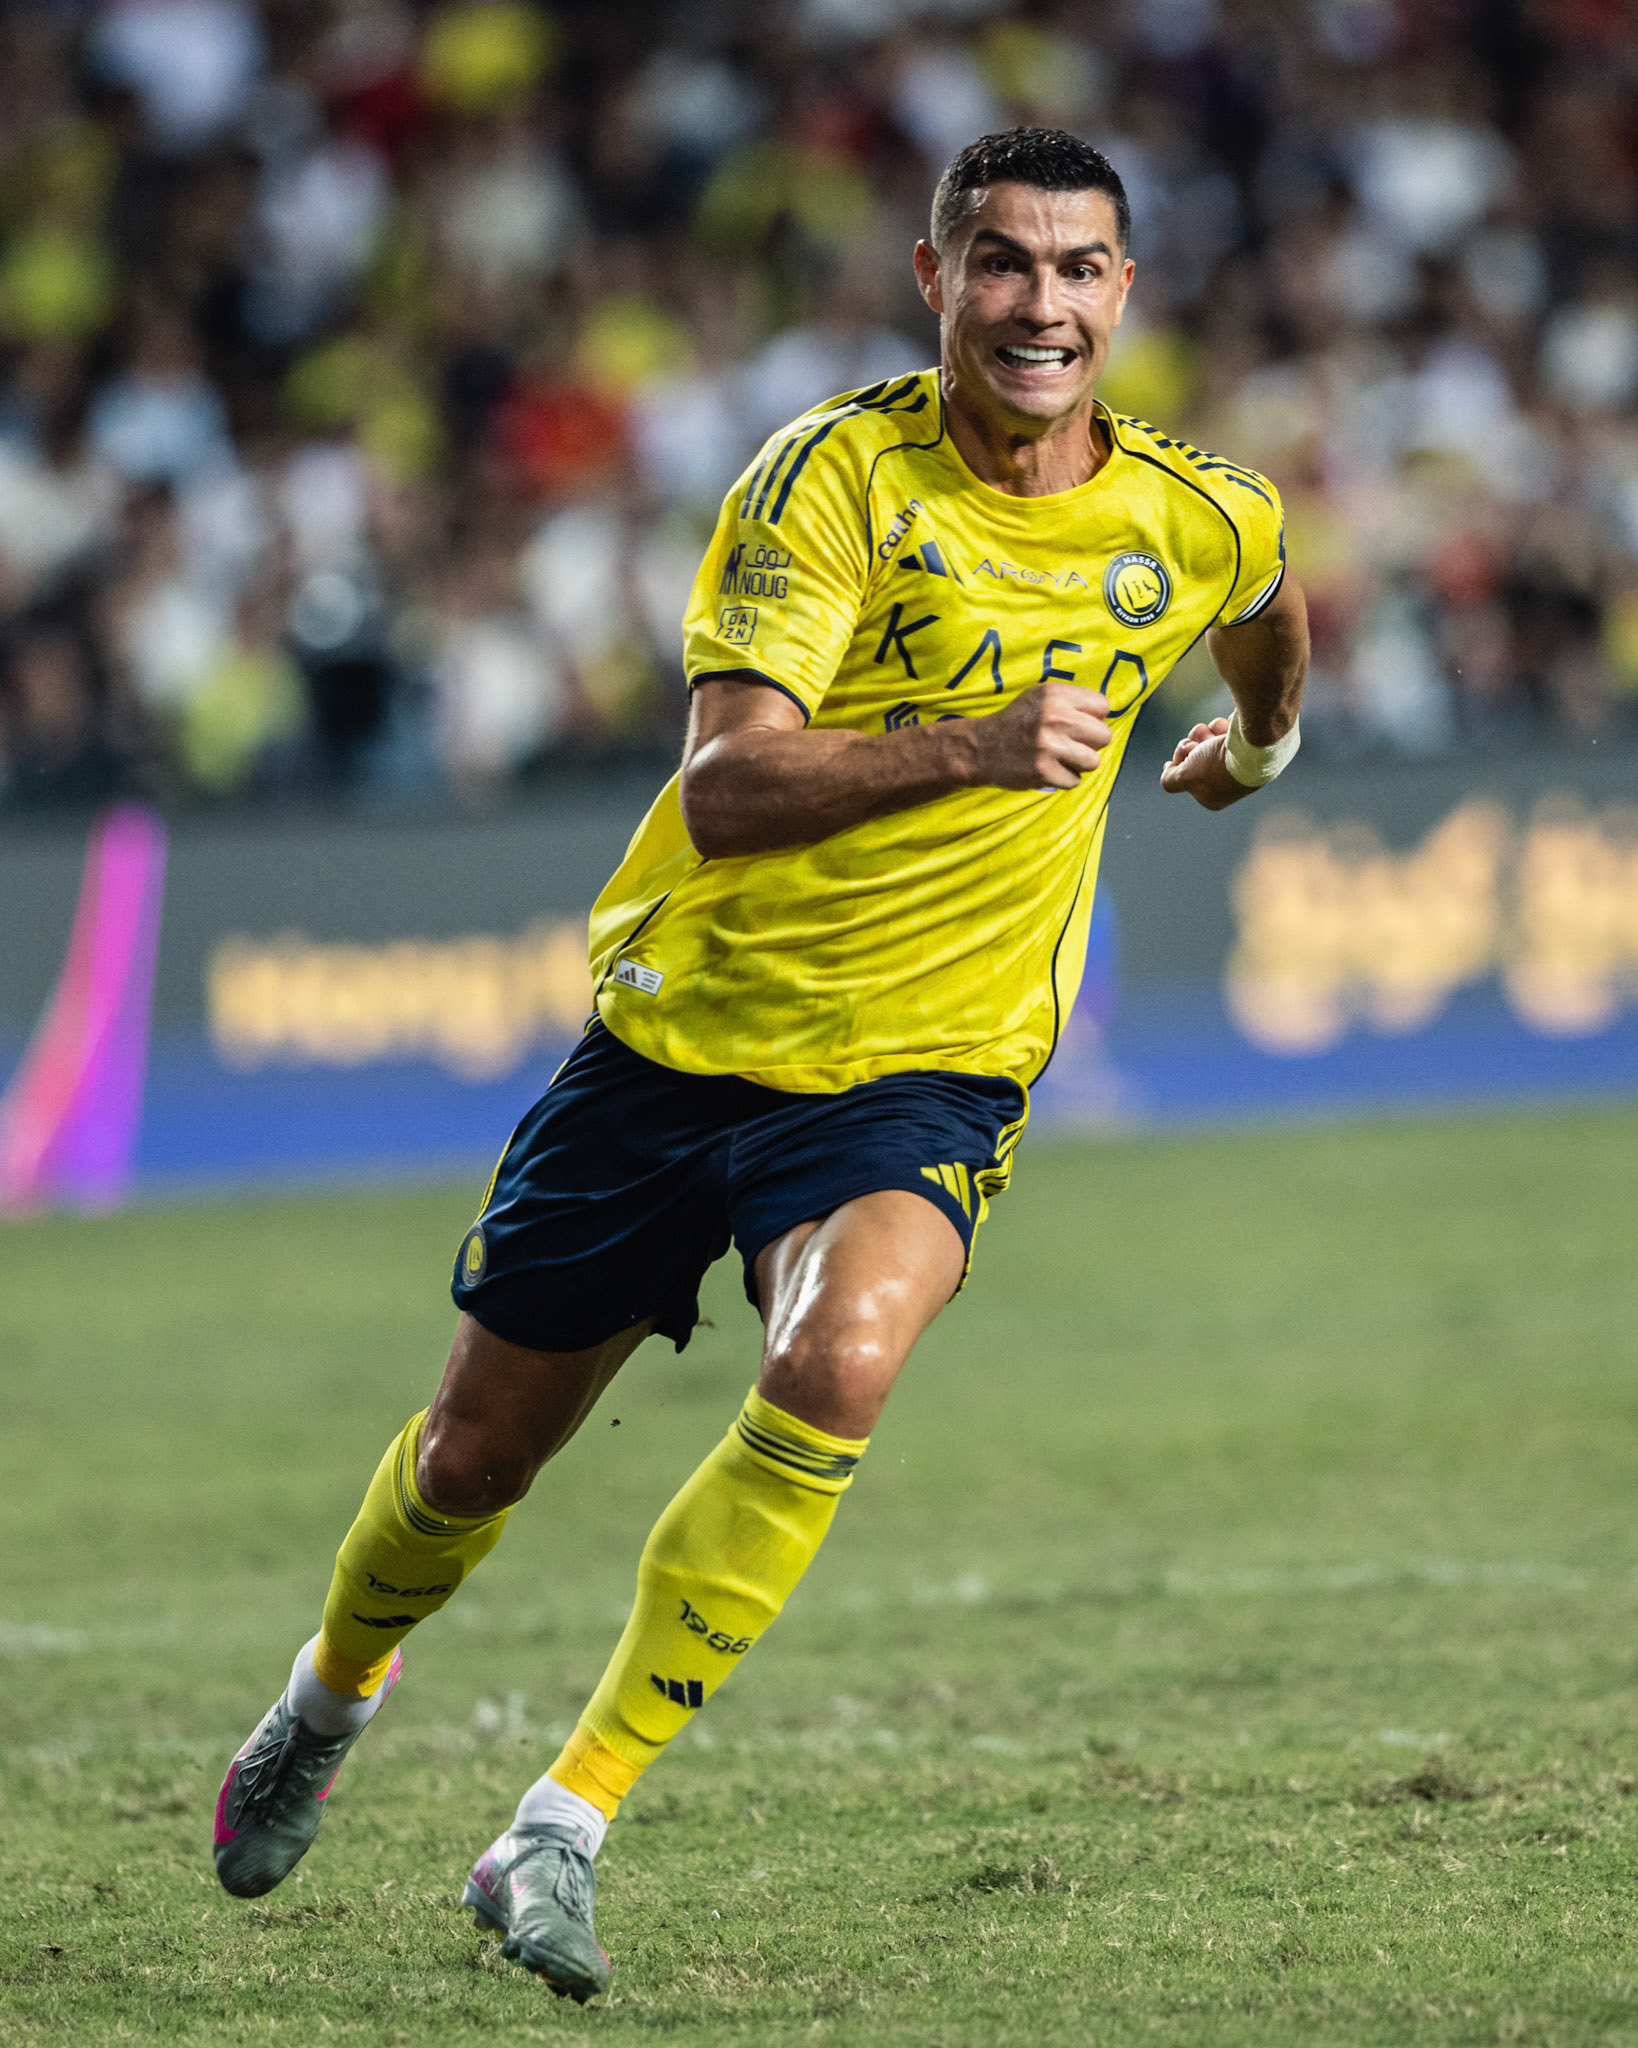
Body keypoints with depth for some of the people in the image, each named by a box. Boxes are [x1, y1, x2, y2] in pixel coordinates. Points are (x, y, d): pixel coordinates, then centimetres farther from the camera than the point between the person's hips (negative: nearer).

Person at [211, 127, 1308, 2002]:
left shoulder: (1203, 520, -3)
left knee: (839, 1367, -30)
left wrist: (1253, 748, 43)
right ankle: (332, 1699, 46)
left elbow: (1268, 626, 25)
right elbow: (725, 787, -26)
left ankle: (561, 1830, -22)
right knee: (481, 1447, 11)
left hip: (922, 1068, 1)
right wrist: (968, 749, -40)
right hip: (685, 1028, -1)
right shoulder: (836, 476, -16)